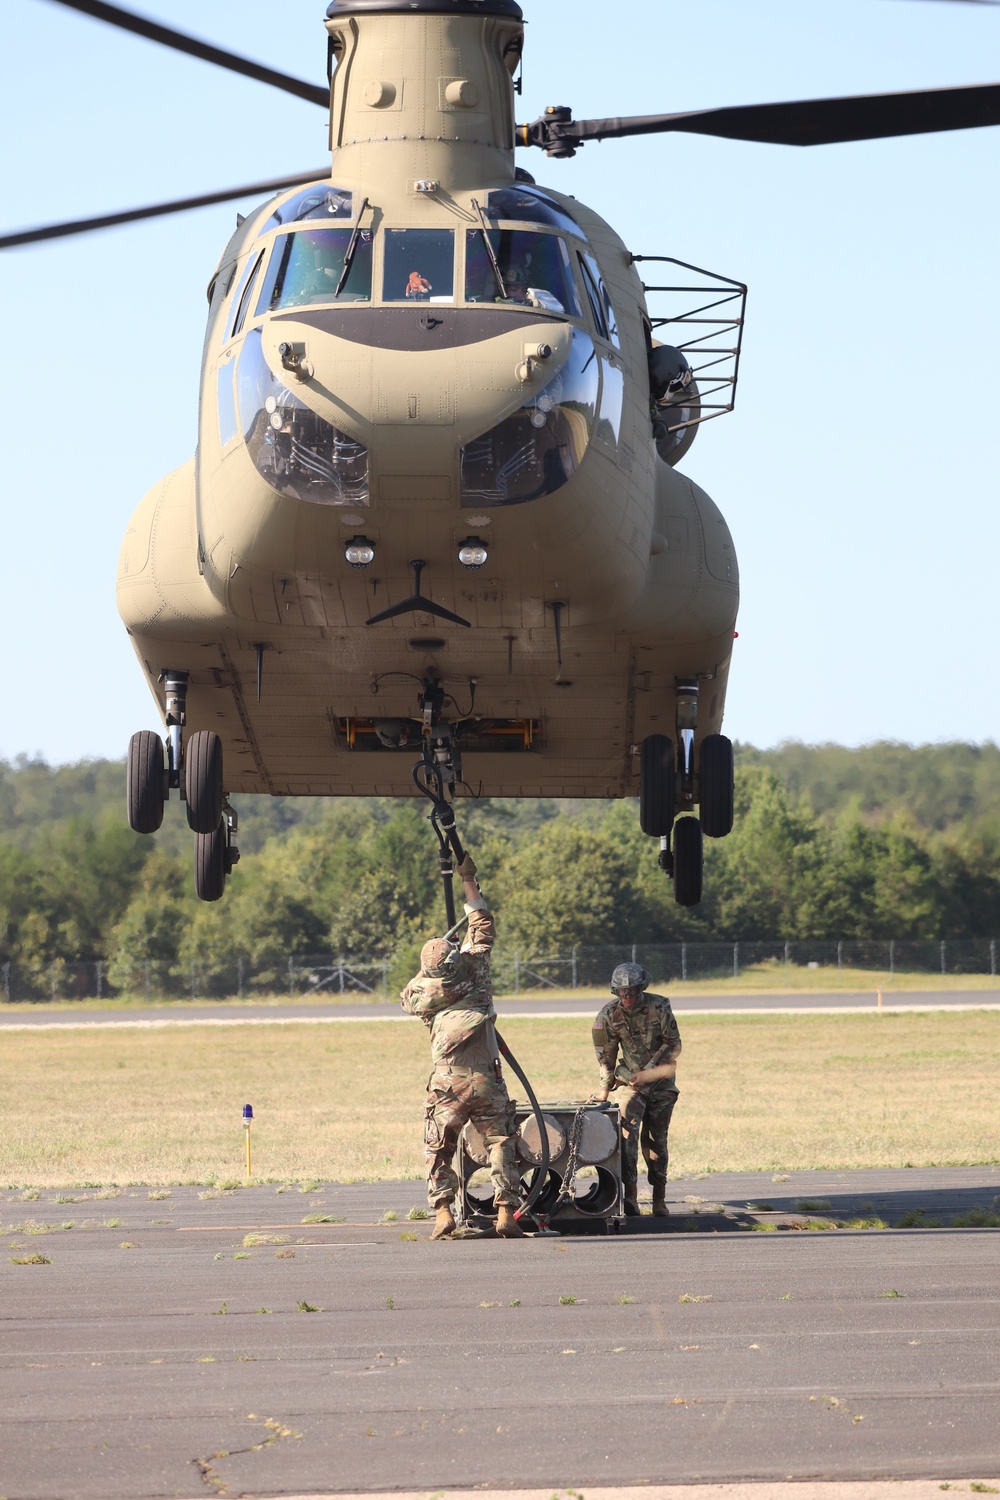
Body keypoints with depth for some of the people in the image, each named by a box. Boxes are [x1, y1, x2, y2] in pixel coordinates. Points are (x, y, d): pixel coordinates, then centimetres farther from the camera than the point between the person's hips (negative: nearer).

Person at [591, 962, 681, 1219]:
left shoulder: (659, 1008, -13)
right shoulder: (609, 1014, -7)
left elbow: (674, 1045, -11)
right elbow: (606, 1055, 2)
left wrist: (648, 1071, -19)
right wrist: (604, 1089, -2)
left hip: (660, 1080, -1)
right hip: (630, 1081, 1)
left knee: (656, 1139, 3)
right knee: (627, 1133, -17)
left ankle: (659, 1199, 13)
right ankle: (630, 1196, -23)